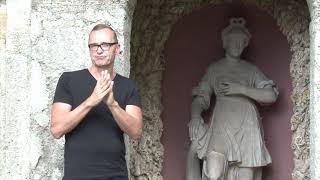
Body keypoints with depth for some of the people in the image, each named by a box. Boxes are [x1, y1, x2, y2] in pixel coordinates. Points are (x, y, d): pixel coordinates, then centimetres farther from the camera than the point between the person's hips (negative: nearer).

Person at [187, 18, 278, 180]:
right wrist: (195, 116, -9)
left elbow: (271, 95, 5)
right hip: (221, 126, -1)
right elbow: (200, 97, 12)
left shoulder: (251, 70, 16)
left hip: (246, 129, 1)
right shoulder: (214, 69, 16)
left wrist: (241, 89, -6)